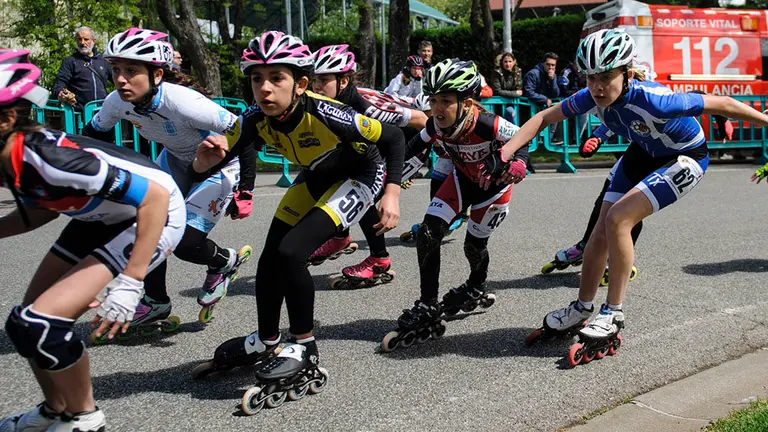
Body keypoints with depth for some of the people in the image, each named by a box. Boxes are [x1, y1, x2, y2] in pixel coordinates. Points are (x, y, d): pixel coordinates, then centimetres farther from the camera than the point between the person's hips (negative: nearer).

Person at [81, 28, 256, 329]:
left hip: (219, 165, -6)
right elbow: (94, 133, 4)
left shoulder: (182, 102, -37)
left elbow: (243, 134, -32)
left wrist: (245, 191, -28)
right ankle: (156, 302, 12)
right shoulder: (118, 102, -18)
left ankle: (226, 263, 19)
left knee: (185, 243, -14)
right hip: (176, 160, 6)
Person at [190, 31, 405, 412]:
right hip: (316, 177, 6)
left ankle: (304, 349, -3)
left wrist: (391, 194, -31)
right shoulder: (256, 120, -22)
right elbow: (217, 159, -15)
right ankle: (266, 341, 29)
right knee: (270, 259, 5)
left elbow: (392, 137, -25)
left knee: (291, 252, -22)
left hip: (359, 175, -6)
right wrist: (205, 160, -38)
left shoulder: (323, 114, -36)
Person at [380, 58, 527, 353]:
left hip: (494, 183, -4)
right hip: (462, 178, 4)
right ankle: (427, 310, -3)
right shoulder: (435, 125, -24)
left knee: (474, 244, 6)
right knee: (427, 234, -13)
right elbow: (415, 150, -3)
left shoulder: (486, 124, -38)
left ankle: (476, 290, 43)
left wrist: (517, 165, -37)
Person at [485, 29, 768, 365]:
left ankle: (613, 316, -10)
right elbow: (544, 118, -9)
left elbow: (721, 105, -28)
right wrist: (503, 154, -16)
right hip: (643, 152, 6)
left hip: (685, 157, -6)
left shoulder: (652, 100, -38)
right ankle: (581, 310, 19)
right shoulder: (592, 98, -21)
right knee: (601, 232, 2)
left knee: (618, 218, -22)